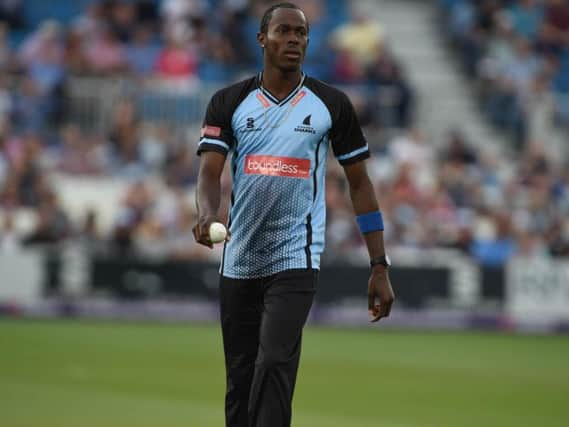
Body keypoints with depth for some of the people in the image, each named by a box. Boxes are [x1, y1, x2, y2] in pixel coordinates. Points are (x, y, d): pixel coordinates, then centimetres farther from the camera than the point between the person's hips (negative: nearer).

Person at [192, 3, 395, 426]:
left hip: (295, 260, -3)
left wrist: (380, 267, 4)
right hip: (238, 261, 3)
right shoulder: (229, 102, 4)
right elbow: (210, 171, -6)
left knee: (275, 364, -20)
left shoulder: (332, 104, 3)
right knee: (240, 379, 7)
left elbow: (359, 183, 7)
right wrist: (208, 216, -30)